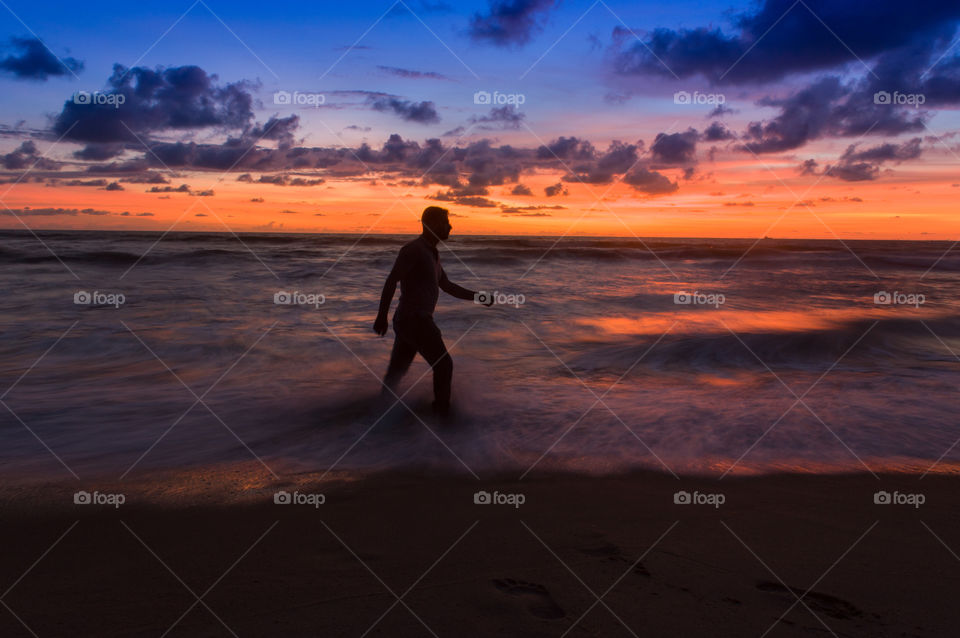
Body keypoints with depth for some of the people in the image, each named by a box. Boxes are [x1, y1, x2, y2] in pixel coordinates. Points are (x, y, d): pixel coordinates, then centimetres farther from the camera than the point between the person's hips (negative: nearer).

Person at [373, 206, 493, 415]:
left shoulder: (431, 253, 18)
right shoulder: (413, 249, -12)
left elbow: (447, 286, 27)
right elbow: (391, 281, -18)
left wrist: (476, 296, 22)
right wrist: (382, 316, -22)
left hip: (414, 320, 9)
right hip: (414, 320, -9)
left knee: (397, 371, 13)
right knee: (444, 365, -1)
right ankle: (442, 411, 11)